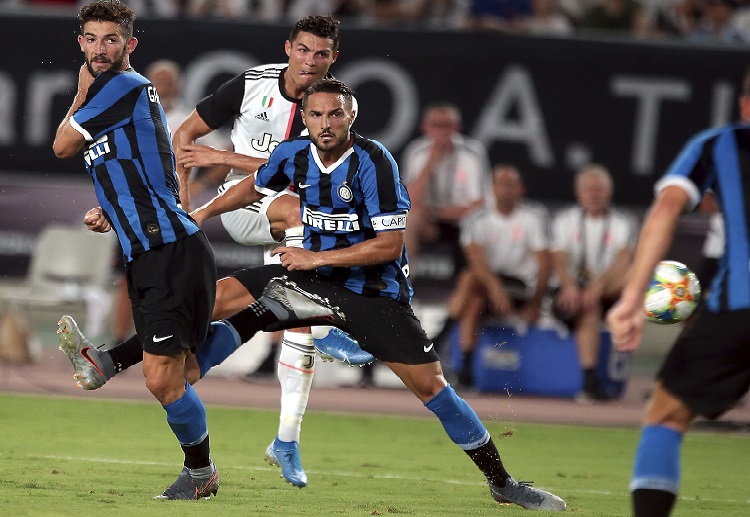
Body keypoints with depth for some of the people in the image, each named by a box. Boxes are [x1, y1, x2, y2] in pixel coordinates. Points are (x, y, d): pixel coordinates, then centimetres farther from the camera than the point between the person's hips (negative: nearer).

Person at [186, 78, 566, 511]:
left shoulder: (372, 162, -21)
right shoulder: (293, 155, -4)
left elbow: (390, 246, -23)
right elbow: (255, 187, 20)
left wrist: (316, 258, -21)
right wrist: (203, 213, 12)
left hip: (374, 291, -5)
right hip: (314, 280, 5)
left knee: (432, 386, -11)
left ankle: (502, 483, 3)